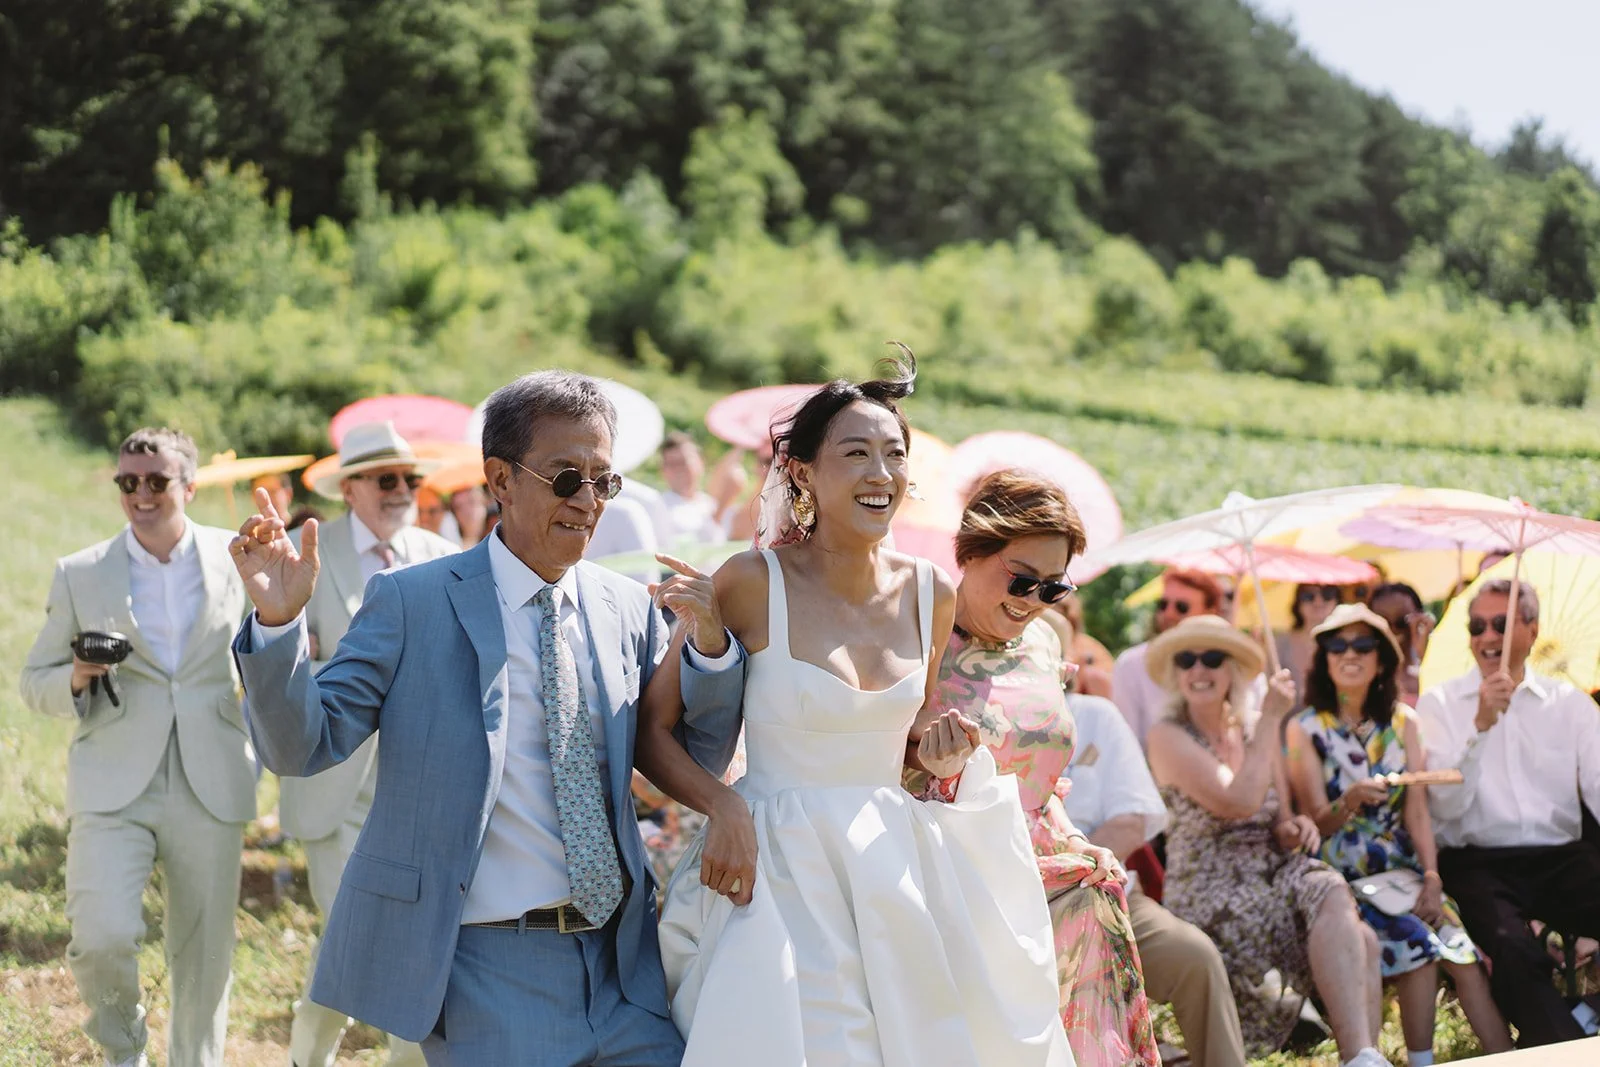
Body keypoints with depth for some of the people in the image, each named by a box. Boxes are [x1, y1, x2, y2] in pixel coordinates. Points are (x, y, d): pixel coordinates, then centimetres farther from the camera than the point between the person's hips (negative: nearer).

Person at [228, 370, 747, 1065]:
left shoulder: (628, 609, 9)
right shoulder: (410, 602, -3)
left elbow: (697, 760, 13)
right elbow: (301, 746, -7)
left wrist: (709, 648, -5)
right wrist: (279, 621, -23)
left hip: (621, 964, 4)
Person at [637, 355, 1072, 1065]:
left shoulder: (930, 593, 5)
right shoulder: (755, 582, -10)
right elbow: (650, 726, -5)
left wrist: (938, 751, -1)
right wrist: (723, 806, -19)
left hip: (894, 871, 5)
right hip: (779, 869, -5)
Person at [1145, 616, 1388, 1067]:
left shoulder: (1255, 729, 14)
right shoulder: (1168, 737, -4)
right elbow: (1239, 801, -17)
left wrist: (1294, 828, -6)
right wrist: (1270, 720, -10)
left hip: (1271, 875, 6)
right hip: (1209, 899, -6)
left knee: (1361, 940, -25)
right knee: (1334, 903, -30)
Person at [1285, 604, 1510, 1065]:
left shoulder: (1402, 721, 9)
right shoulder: (1305, 729, 0)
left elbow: (1417, 810, 5)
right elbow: (1316, 822, -5)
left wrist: (1432, 877, -9)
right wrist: (1349, 802, -27)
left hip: (1403, 867, 3)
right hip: (1343, 878, -3)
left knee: (1463, 952, -20)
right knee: (1415, 939, -28)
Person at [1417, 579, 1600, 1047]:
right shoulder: (1439, 703, 7)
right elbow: (1446, 805, -4)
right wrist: (1481, 724, -14)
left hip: (1561, 858, 3)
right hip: (1476, 863, -3)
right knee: (1514, 949, -32)